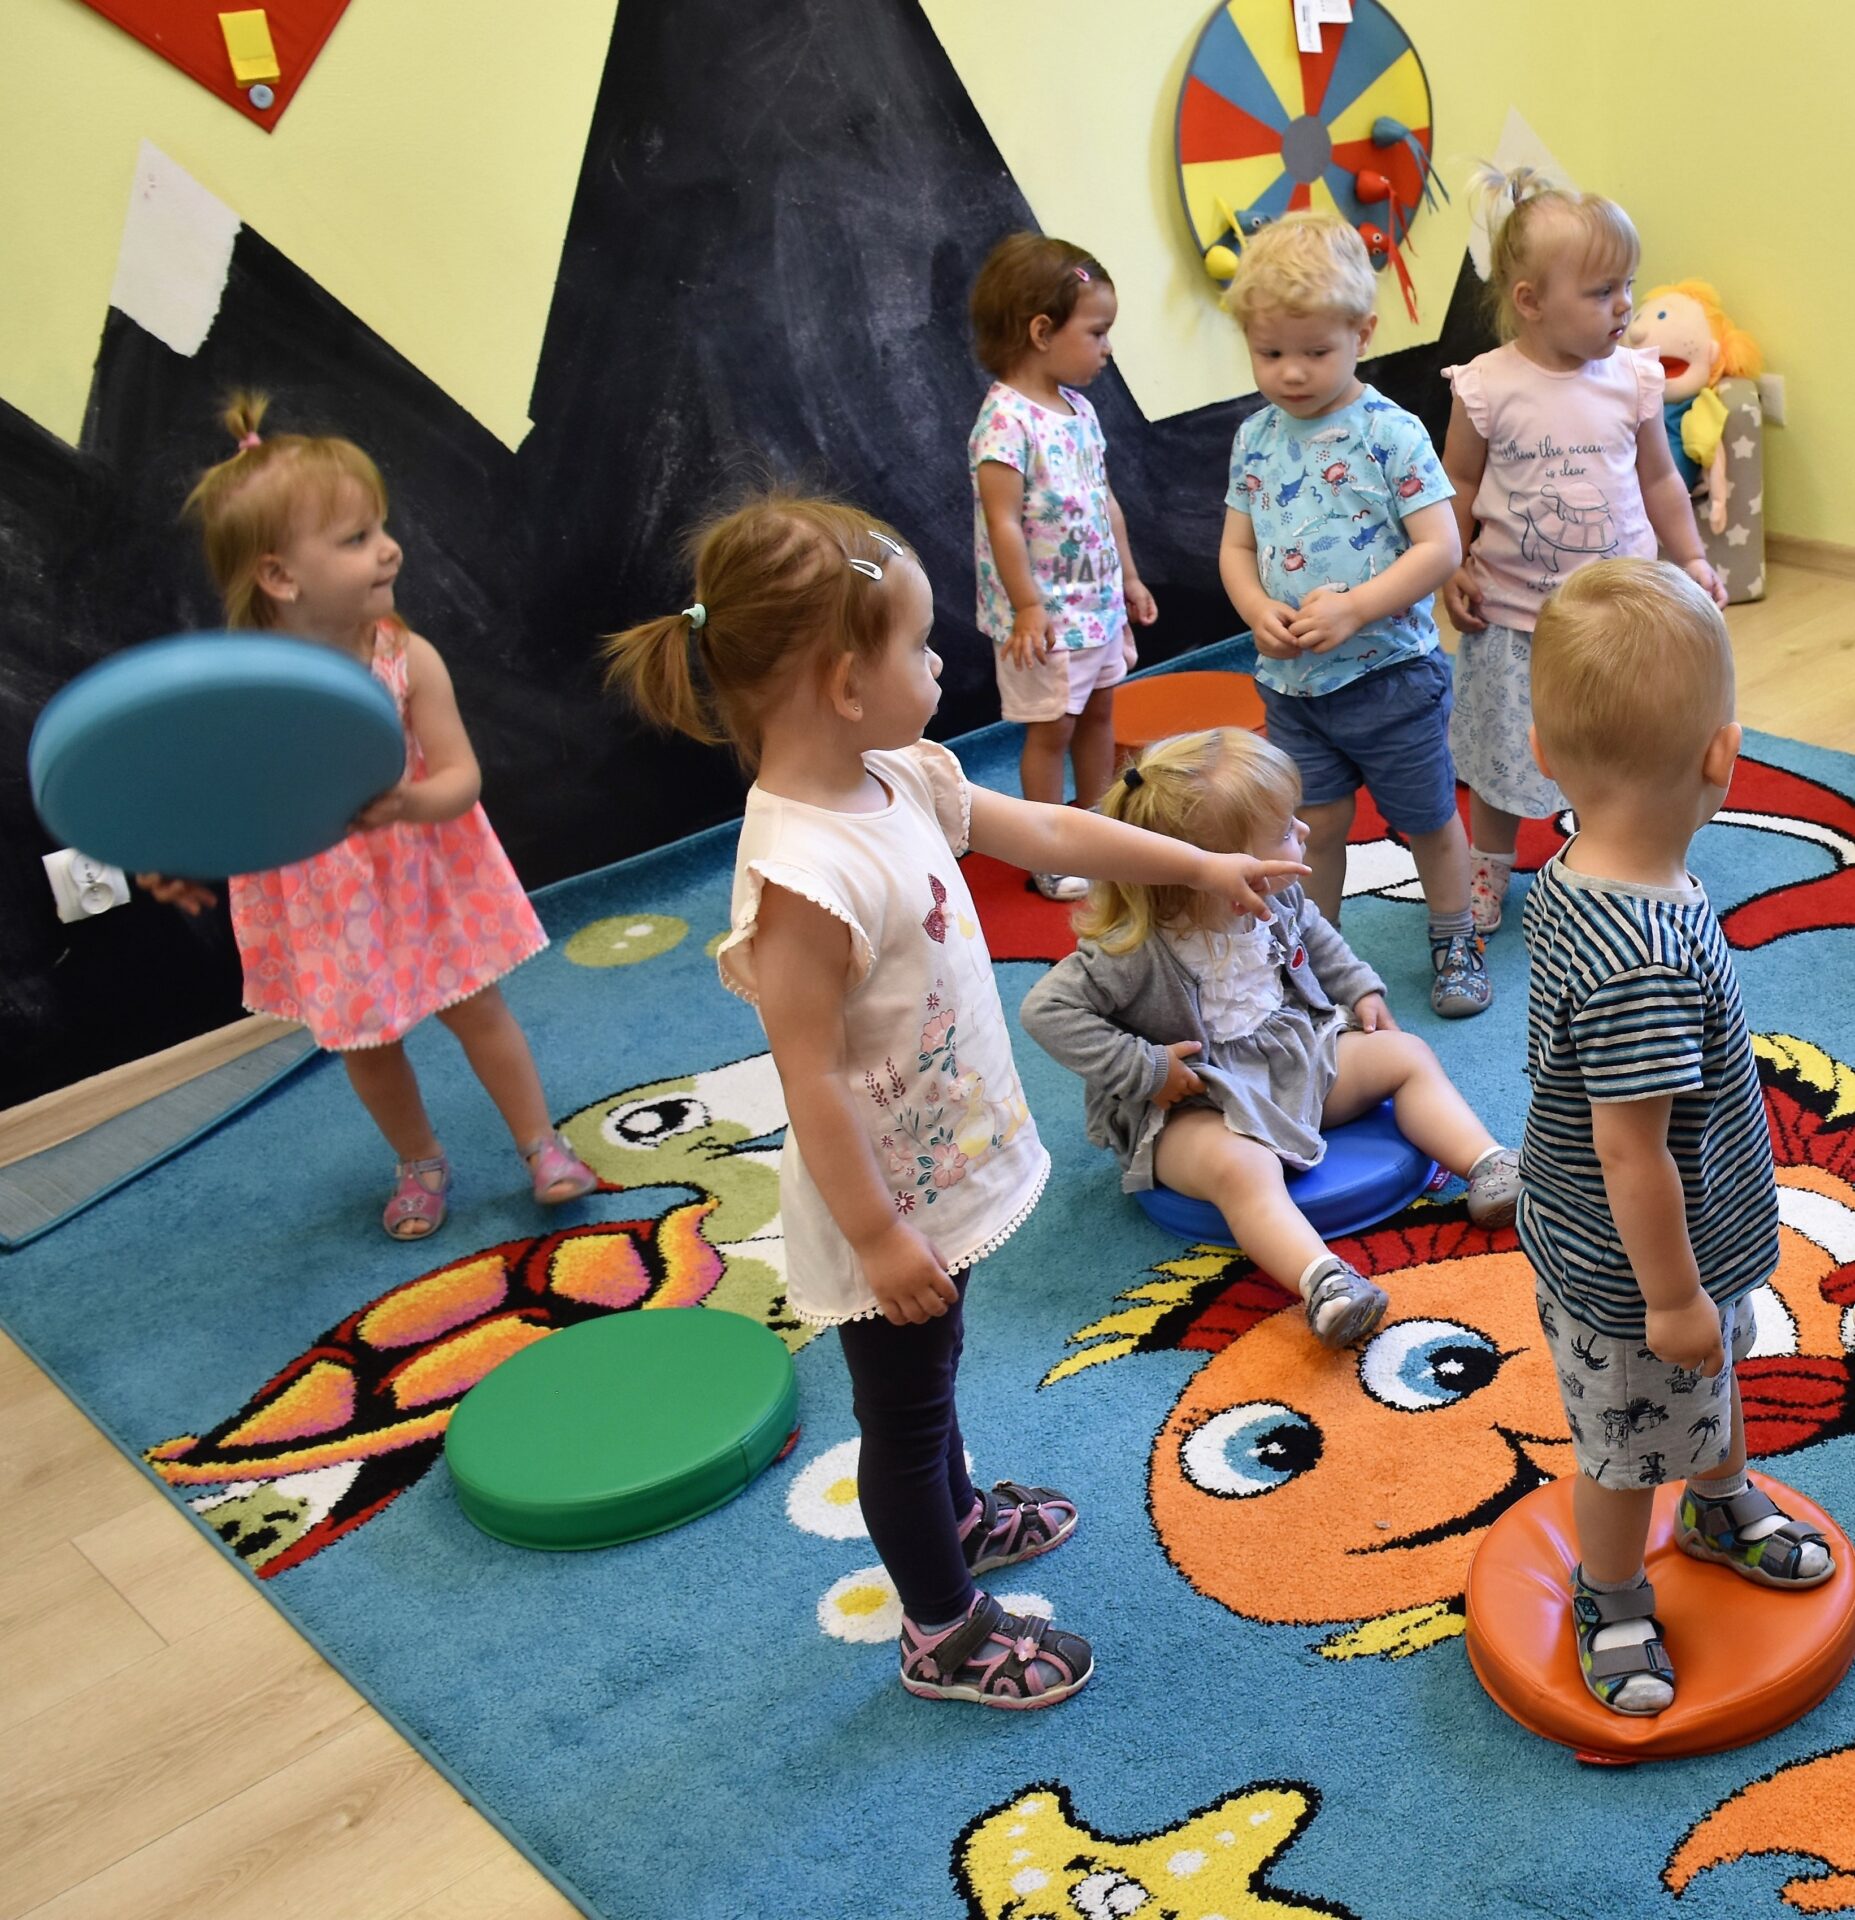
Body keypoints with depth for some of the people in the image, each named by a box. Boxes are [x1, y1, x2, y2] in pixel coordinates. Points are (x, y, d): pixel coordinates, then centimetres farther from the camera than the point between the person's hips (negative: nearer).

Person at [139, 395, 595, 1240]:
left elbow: (461, 776, -17)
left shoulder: (408, 659, -18)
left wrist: (411, 803, -38)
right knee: (366, 1043, 17)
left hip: (425, 877, 0)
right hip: (320, 903, 0)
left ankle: (541, 1145, 34)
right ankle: (419, 1163, 41)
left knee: (478, 1010, 13)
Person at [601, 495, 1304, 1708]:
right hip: (884, 1204, -9)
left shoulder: (903, 779, -6)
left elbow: (1045, 834, 10)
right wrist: (877, 1237, -22)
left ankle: (957, 1516, 58)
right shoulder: (805, 874, -35)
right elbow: (811, 1080, -30)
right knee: (903, 1410, 14)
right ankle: (945, 1634, 35)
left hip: (945, 1168, 9)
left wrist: (1199, 864, 16)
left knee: (931, 1370, 32)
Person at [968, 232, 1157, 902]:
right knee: (1051, 728, 3)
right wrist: (1027, 608, -22)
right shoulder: (1006, 418, -21)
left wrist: (1129, 579, 18)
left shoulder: (1078, 409, 7)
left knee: (1098, 712, 18)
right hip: (1046, 613, -8)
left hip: (1099, 601, 8)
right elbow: (1003, 522, -23)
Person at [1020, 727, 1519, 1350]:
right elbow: (1047, 1010, -28)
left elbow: (1316, 938, 21)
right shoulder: (1137, 952, -28)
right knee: (1243, 1166, -37)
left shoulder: (1278, 899, -4)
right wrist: (1143, 1070, -27)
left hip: (1294, 1056, 8)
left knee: (1405, 1055, 2)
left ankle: (1487, 1168, -5)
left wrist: (1361, 990, 14)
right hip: (1191, 1105, -8)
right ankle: (1321, 1280, -54)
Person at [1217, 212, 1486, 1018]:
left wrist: (1354, 607, -25)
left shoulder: (1392, 433, -14)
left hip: (1388, 673, -3)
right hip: (1292, 679, 4)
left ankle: (1454, 941, 34)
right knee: (1315, 824, 12)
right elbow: (1236, 545, 6)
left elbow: (1439, 548, -17)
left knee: (1428, 819, 13)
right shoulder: (1255, 439, 1)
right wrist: (1259, 611, -13)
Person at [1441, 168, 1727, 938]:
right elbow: (1460, 484, -2)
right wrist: (1454, 571, -7)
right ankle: (1486, 876, 35)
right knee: (1501, 759, 13)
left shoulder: (1633, 378, -5)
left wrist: (1691, 560, 4)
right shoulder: (1486, 387, -13)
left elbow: (1658, 479, 6)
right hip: (1512, 614, -2)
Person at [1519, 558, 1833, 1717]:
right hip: (1632, 1274, -9)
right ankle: (1613, 1604, 44)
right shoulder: (1642, 963, -41)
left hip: (1692, 1241, 9)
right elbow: (1630, 1151, -33)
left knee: (1716, 1386, 34)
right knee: (1630, 1447, 18)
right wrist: (1672, 1295, -19)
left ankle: (1724, 1510, 61)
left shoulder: (1571, 881, -11)